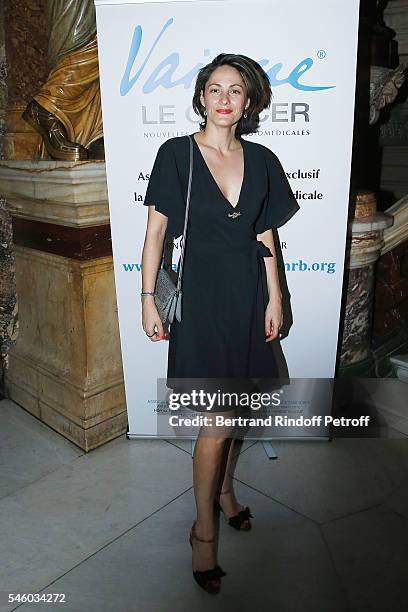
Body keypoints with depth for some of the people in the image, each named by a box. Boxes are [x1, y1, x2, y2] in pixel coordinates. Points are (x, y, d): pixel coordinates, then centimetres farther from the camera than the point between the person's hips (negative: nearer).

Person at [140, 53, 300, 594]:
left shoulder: (261, 160, 7)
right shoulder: (176, 154, -4)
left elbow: (266, 237, 9)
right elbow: (156, 230, -4)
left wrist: (274, 299, 6)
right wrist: (148, 298, -7)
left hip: (248, 293, 4)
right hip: (201, 292, -4)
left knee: (231, 405, 14)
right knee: (221, 416, -4)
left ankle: (223, 490, 39)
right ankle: (204, 527, 18)